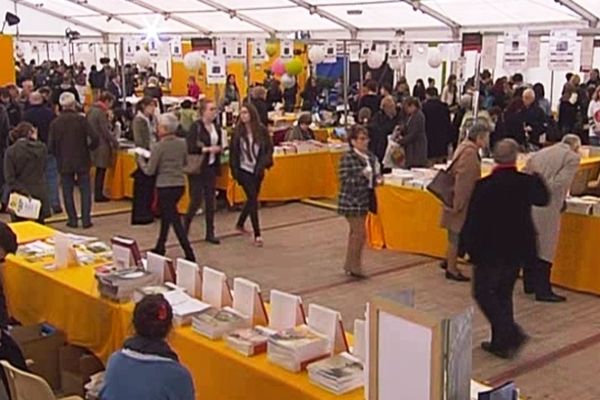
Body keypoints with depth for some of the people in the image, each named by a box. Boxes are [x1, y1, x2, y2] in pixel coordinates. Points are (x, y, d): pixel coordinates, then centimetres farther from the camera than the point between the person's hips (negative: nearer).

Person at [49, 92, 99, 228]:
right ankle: (86, 220, 5)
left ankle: (72, 220, 11)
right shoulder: (81, 119, -9)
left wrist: (59, 155, 14)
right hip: (82, 161, -1)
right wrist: (89, 148, 3)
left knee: (67, 191, 10)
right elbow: (95, 138, -16)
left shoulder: (55, 123, -4)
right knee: (85, 190, 7)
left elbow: (51, 147, -5)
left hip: (64, 162, 1)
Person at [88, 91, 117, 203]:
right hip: (101, 145, -9)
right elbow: (106, 131, -18)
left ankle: (98, 194, 21)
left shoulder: (91, 110, 9)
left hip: (93, 143, 9)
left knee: (99, 171, 15)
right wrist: (115, 142, -6)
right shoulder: (101, 112, -18)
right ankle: (99, 195, 6)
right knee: (101, 170, 0)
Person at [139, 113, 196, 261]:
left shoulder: (159, 147, -15)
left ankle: (190, 255, -7)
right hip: (180, 184, 7)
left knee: (175, 221, -4)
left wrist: (140, 160, 8)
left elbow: (149, 170, -9)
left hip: (165, 186, -7)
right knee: (166, 216, 22)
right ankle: (159, 248, 34)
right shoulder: (182, 143, 2)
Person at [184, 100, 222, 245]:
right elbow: (189, 147, -19)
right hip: (197, 168, -6)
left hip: (211, 167, 6)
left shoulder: (216, 127, 8)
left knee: (210, 200, 7)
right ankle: (184, 229, 17)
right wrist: (208, 149, -19)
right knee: (196, 200, -3)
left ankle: (210, 233, 14)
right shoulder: (196, 127, -11)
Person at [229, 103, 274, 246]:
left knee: (252, 199, 14)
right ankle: (257, 235, -4)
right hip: (244, 170, -2)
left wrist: (263, 163, -13)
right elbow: (233, 152, -1)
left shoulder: (262, 130, -4)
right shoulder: (238, 131, -5)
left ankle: (240, 224, 38)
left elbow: (269, 148, 1)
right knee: (253, 200, -7)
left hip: (257, 170, 2)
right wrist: (235, 171, -6)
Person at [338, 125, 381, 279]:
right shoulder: (347, 158, -15)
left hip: (364, 200, 7)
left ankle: (349, 265, 28)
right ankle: (355, 267, 5)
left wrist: (377, 179, -4)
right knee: (360, 233, -7)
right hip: (351, 201, -7)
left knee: (355, 232, 16)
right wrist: (362, 175, -27)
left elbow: (374, 175, 17)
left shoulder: (371, 157, 5)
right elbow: (344, 180, -18)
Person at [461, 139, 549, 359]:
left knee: (483, 292, 8)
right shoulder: (527, 182, -6)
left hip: (490, 250, -5)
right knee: (503, 294, 17)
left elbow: (472, 220, -13)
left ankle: (511, 333, -6)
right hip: (518, 249, 5)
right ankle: (501, 342, 22)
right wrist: (536, 176, 29)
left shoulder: (484, 186, -17)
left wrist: (467, 246, -1)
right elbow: (543, 199, 17)